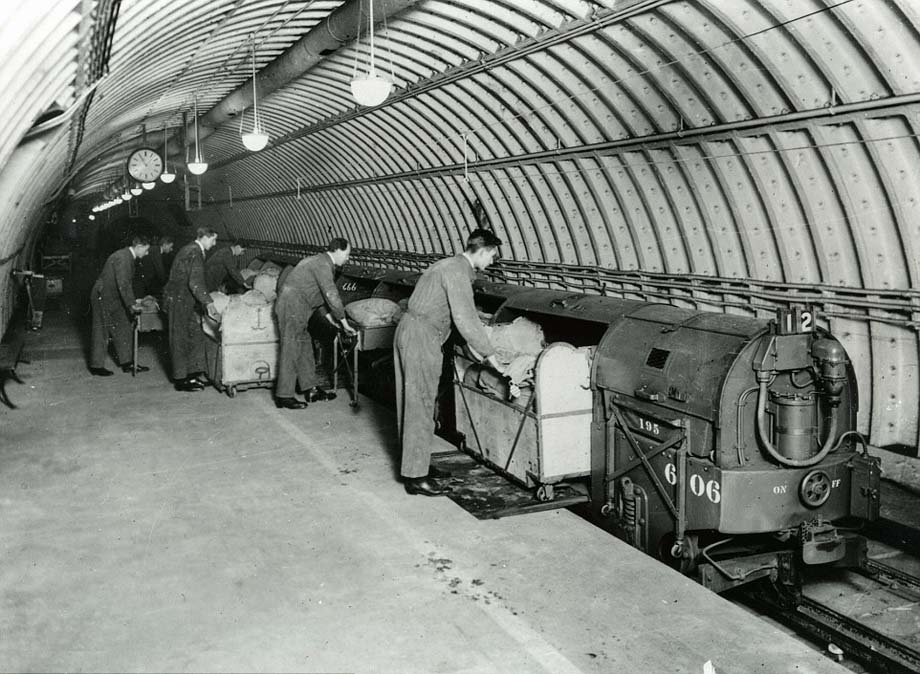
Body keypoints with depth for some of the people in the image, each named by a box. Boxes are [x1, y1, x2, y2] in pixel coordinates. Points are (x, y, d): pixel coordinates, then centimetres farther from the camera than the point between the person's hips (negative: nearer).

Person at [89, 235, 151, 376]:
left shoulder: (129, 257, 11)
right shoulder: (122, 257, -21)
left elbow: (127, 283, 18)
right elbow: (123, 284, -26)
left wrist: (133, 301, 12)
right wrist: (131, 305, -25)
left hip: (114, 299, 10)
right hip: (103, 297, -10)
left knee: (123, 329, 9)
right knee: (102, 332, -1)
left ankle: (127, 363, 15)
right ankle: (96, 367, 8)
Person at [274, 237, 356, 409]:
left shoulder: (322, 262, 16)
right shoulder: (322, 265, -16)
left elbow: (328, 294, 24)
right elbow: (331, 295, -19)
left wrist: (333, 315, 22)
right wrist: (344, 322, -15)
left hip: (296, 308, 10)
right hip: (292, 306, -10)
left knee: (305, 346, 13)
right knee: (290, 350, -7)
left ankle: (311, 389, 21)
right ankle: (284, 396, -2)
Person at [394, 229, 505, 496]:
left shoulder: (452, 266, 18)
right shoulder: (458, 271, -14)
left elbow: (463, 314, 24)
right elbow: (466, 319, -19)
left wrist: (483, 345, 24)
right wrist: (489, 354, -14)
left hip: (408, 334, 11)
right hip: (421, 338, -11)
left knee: (411, 403, 14)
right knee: (420, 406, -7)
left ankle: (415, 463, 24)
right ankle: (415, 476, -2)